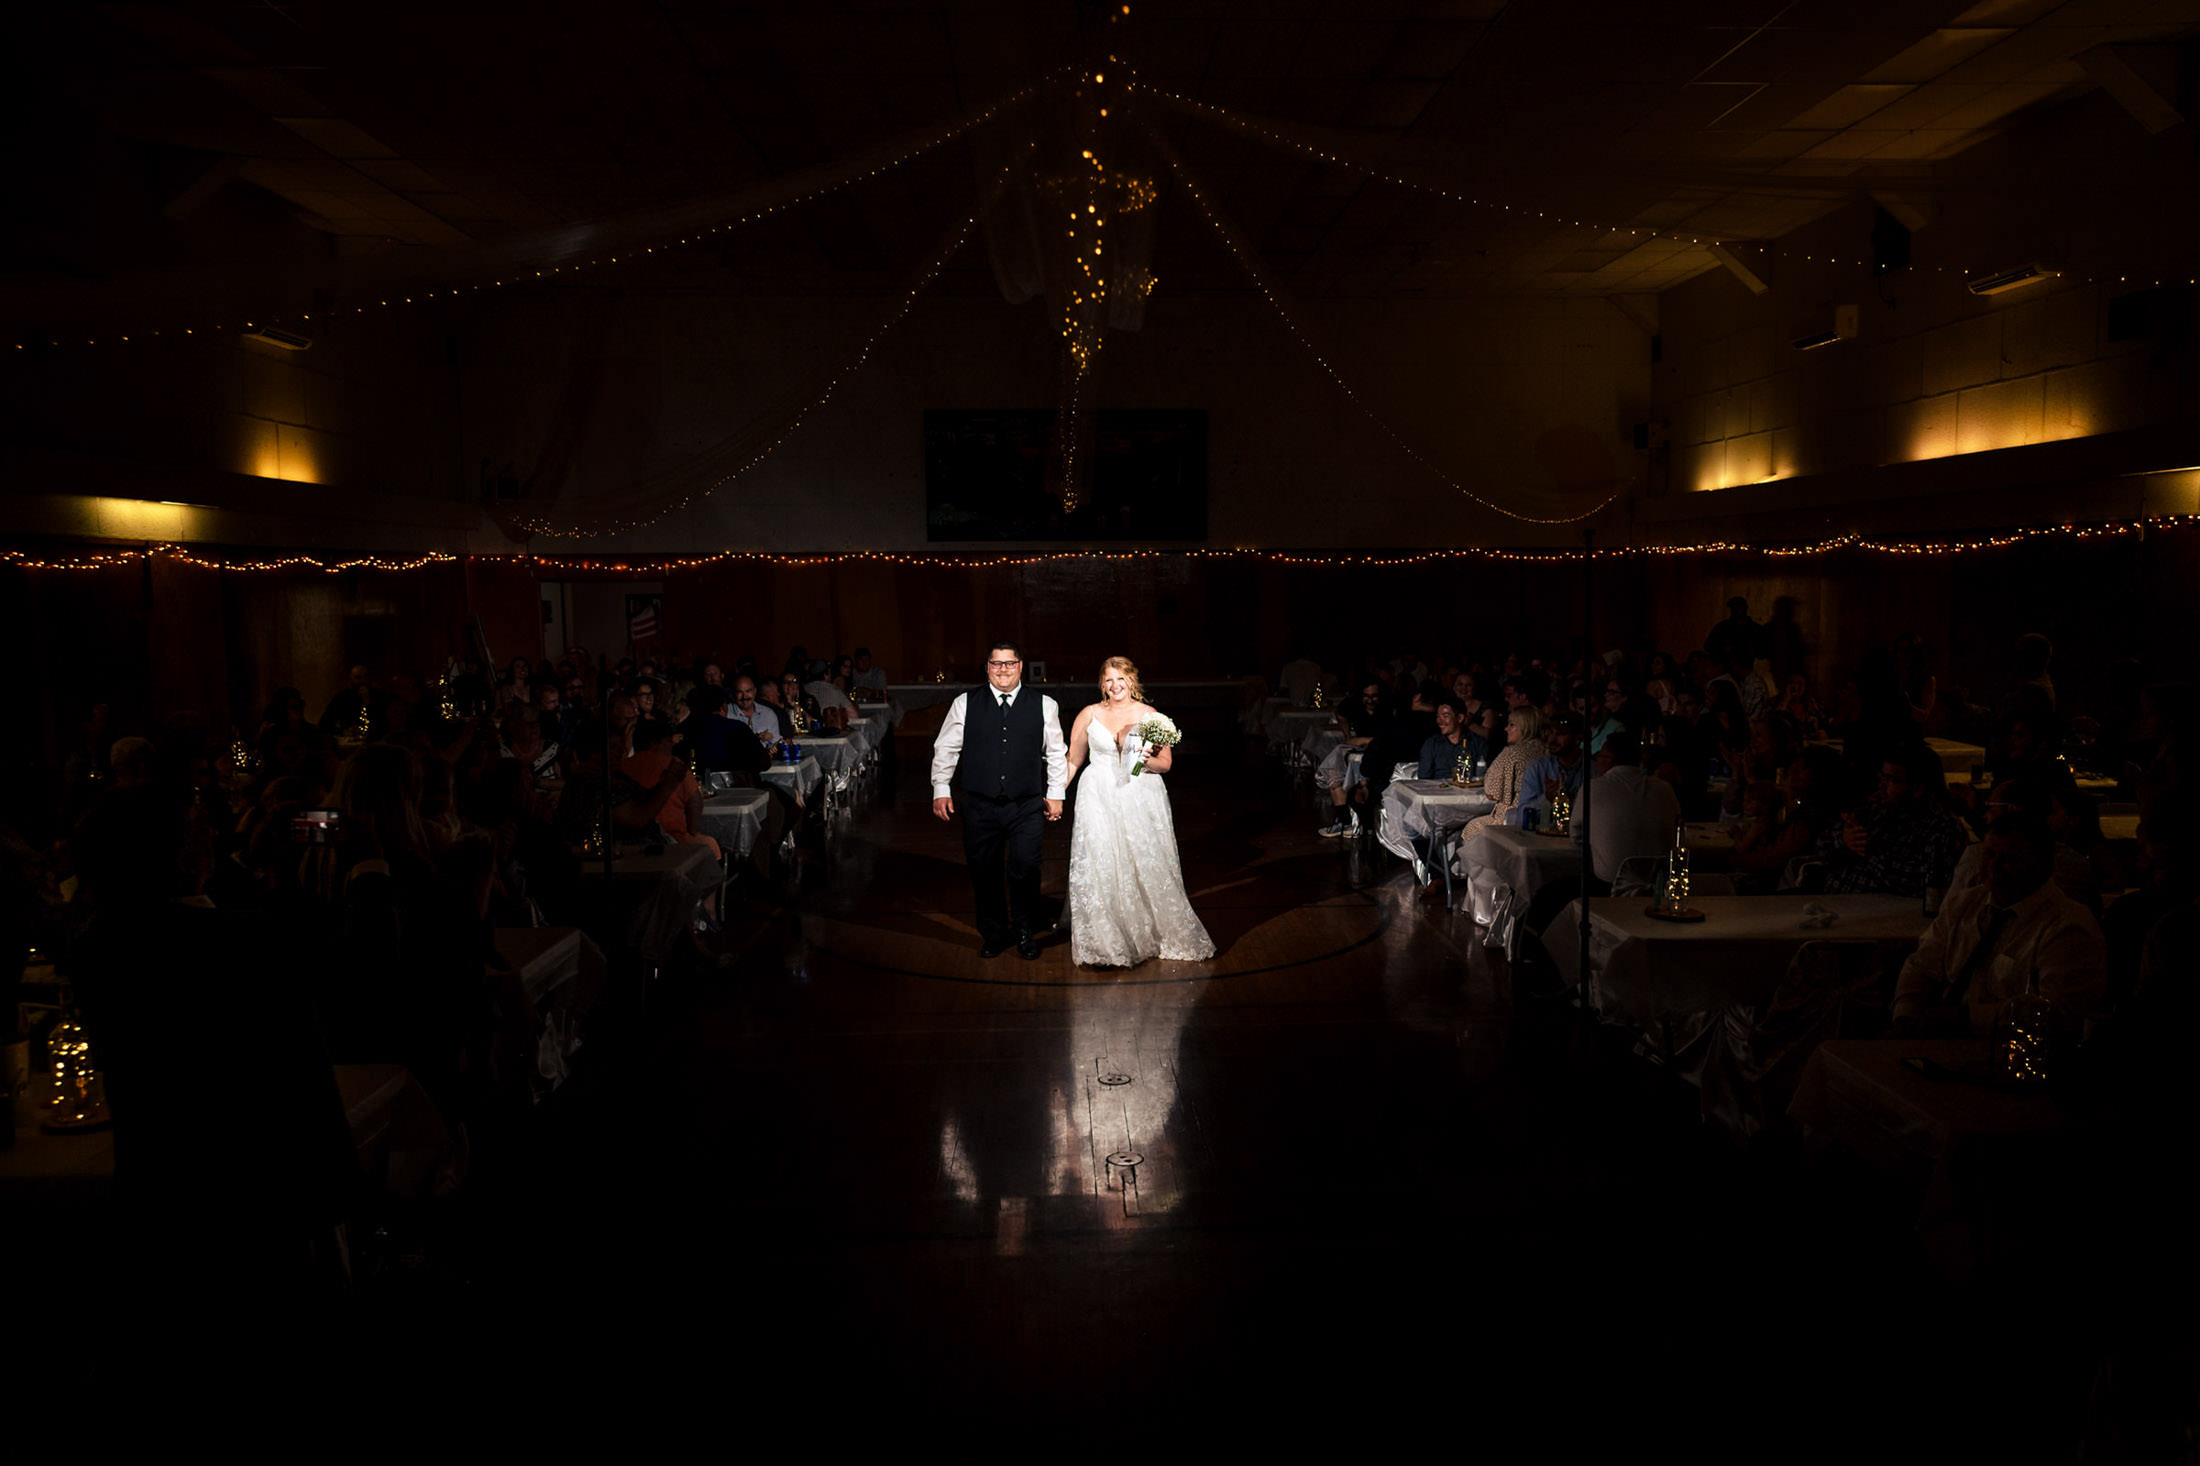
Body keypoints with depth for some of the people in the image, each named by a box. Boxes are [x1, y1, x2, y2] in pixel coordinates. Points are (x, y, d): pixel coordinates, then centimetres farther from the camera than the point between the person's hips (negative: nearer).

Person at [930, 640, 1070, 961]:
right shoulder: (965, 704, 5)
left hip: (1027, 806, -1)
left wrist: (1056, 794, 6)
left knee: (1024, 871, -5)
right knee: (984, 874, 7)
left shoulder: (1044, 706, 5)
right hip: (980, 806, 1)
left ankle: (1025, 933, 16)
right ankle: (993, 934, 24)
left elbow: (1056, 752, 9)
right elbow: (945, 749, 8)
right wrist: (941, 789, 3)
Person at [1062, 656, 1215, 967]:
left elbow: (1166, 764, 7)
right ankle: (1105, 944, 6)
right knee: (1100, 868, -4)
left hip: (1142, 800, 0)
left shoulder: (1150, 716, 4)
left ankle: (1164, 936, 17)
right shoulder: (1090, 715, 4)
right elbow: (1073, 761, 10)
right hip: (1099, 799, 0)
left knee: (1148, 867, 1)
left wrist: (1147, 761, -14)